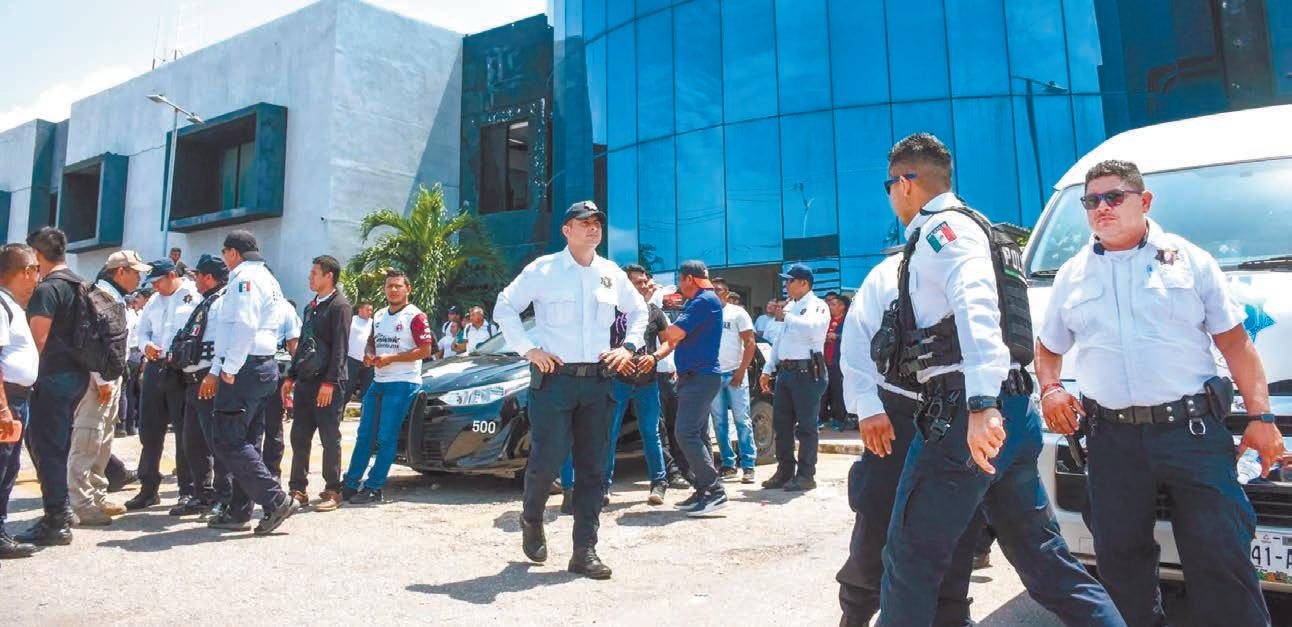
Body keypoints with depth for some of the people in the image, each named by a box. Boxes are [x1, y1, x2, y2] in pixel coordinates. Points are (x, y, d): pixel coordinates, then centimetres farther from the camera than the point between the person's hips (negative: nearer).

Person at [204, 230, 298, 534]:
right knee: (245, 443, 12)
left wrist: (229, 369, -18)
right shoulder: (267, 278, 22)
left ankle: (276, 501, -10)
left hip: (245, 369, -10)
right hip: (264, 368, 10)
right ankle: (238, 513, 17)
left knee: (227, 442, -8)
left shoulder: (245, 277, -9)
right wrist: (215, 371, 24)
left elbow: (244, 326, -23)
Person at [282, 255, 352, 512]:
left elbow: (340, 347, -14)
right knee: (299, 436, 8)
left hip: (328, 383, -8)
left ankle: (332, 492, 5)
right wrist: (291, 377, 17)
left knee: (330, 437, -3)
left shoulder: (339, 306, -7)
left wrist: (329, 382, -20)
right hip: (305, 381, 8)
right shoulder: (312, 307, 19)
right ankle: (298, 490, 16)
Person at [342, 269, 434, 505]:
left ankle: (374, 488, 5)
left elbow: (425, 350, -13)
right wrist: (369, 355, 2)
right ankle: (351, 484, 18)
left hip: (402, 384, -7)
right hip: (377, 382, 7)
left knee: (386, 438, -3)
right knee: (364, 435, 10)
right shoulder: (379, 316, 16)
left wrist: (390, 358, -17)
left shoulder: (415, 316, -8)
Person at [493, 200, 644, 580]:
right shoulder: (543, 270, 0)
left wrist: (629, 346, 9)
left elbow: (638, 310, 24)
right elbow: (504, 307, 3)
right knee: (547, 460, -6)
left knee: (593, 468, 4)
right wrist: (528, 349, -6)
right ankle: (531, 521, 26)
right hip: (554, 378, -4)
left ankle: (585, 551, 13)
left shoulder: (612, 274, 12)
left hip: (598, 381, 4)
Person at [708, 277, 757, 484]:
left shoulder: (737, 312, 2)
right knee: (719, 422, 6)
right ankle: (728, 464, 14)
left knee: (742, 420, -3)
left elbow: (750, 343, -2)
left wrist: (741, 371, -10)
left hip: (734, 373, -4)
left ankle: (748, 466, 1)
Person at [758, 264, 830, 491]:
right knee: (781, 424, 11)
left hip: (807, 372, -8)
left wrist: (786, 317, -16)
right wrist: (767, 370, 19)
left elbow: (813, 329, -27)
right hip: (785, 371, 8)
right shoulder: (789, 306, 20)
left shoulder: (817, 306, -5)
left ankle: (805, 475, 7)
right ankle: (785, 471, 21)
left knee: (806, 426, -2)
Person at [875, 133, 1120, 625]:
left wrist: (981, 405, -35)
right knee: (1039, 552, 16)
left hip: (966, 414, -10)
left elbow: (977, 309, -24)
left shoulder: (944, 228, -6)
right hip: (1008, 412, 10)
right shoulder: (953, 229, 24)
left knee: (911, 555, -1)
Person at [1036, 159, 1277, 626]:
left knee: (1221, 557, -1)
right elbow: (1048, 347, 19)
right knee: (1120, 557, 11)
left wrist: (1260, 416, -2)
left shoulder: (1189, 260, 6)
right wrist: (1050, 389, -1)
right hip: (1112, 439, 2)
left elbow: (1235, 343, 5)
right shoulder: (1072, 275, 12)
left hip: (1192, 430, -2)